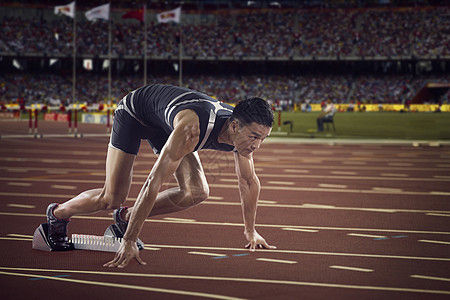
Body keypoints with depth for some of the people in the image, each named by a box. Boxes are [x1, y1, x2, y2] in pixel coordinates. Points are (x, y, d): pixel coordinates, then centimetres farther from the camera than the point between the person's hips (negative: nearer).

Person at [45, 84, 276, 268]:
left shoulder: (244, 130, -24)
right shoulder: (191, 129, -45)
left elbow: (249, 182, -4)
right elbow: (154, 183, -44)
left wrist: (250, 232, 3)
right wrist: (129, 242, -44)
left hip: (166, 124, 6)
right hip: (133, 112, -6)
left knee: (197, 193, -11)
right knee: (111, 199, -9)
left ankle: (126, 217, 8)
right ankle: (57, 213, 21)